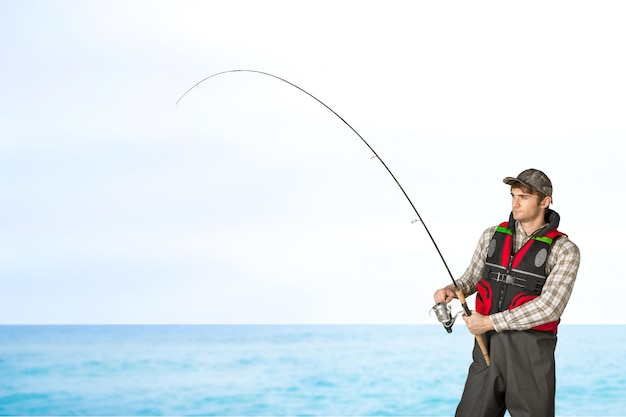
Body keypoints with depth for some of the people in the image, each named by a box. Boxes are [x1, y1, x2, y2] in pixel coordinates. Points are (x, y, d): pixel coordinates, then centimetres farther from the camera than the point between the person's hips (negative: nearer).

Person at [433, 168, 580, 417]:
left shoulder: (565, 250, -6)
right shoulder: (492, 236, 8)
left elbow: (550, 307, -17)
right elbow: (472, 278, 18)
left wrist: (490, 322, -17)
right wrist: (451, 291, -6)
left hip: (531, 350, -4)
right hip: (487, 345, 4)